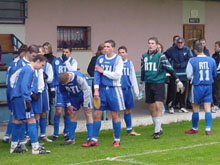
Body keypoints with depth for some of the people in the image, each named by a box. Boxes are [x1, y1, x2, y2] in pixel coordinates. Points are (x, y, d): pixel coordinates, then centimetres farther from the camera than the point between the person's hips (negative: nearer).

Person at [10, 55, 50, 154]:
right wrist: (27, 100, -23)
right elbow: (24, 86, -20)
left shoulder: (25, 68, 18)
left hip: (15, 97, 10)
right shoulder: (29, 70, -11)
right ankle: (35, 148, -15)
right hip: (21, 97, -10)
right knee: (31, 120, -11)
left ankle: (14, 146, 21)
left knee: (18, 121, 15)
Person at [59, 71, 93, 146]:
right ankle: (71, 139, 9)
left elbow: (86, 90, -24)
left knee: (88, 115, -7)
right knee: (73, 116, 4)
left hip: (85, 95, -5)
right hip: (74, 97, 5)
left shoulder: (79, 77, -35)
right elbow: (64, 93, 0)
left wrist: (85, 105, -17)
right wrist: (68, 105, -2)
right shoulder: (62, 81, -20)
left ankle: (90, 139, -8)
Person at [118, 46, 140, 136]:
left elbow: (133, 77, 15)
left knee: (128, 109, 11)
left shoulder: (129, 63, 10)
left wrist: (136, 90, 14)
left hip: (127, 89, 5)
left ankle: (129, 130, 21)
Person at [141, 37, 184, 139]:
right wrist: (141, 83, 28)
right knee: (151, 109, 7)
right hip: (148, 85, 5)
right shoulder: (144, 56, 7)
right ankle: (159, 128, 22)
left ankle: (157, 131, -7)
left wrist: (178, 81, -7)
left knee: (158, 107, -12)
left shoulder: (161, 56, -8)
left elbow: (170, 69, -6)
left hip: (159, 84, -5)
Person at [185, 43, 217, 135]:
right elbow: (215, 74, 9)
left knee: (195, 108, 10)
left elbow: (189, 75, -5)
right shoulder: (211, 60, -2)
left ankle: (194, 129, 20)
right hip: (208, 86, 2)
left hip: (197, 86, -2)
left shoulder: (192, 61, -10)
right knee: (207, 108, 4)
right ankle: (208, 129, -2)